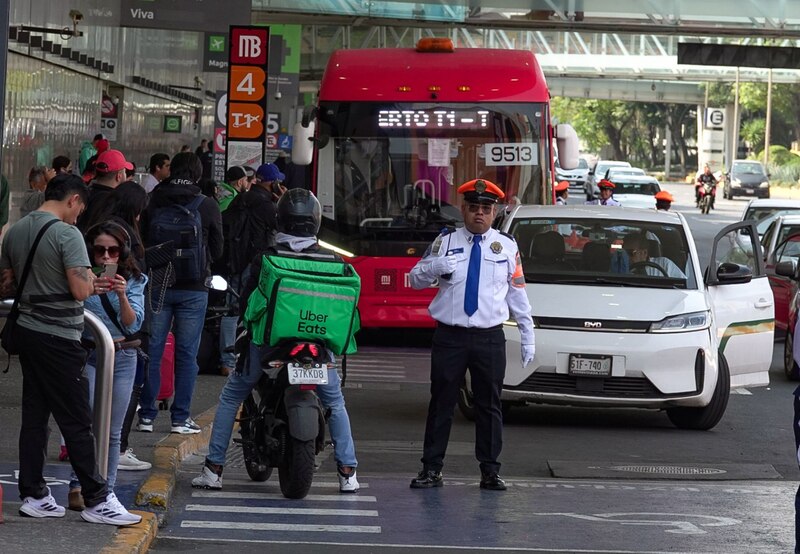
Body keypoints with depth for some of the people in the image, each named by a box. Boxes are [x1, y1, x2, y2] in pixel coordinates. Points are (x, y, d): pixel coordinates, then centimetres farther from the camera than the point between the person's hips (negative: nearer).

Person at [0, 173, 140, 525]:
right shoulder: (67, 234, -15)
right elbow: (81, 290, -22)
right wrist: (90, 281, -1)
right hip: (59, 338, -8)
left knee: (34, 415, 12)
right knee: (77, 421, -3)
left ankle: (32, 495, 14)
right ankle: (96, 499, 1)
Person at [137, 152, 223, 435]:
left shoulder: (152, 202, -2)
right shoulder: (207, 206, -7)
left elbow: (140, 242, 6)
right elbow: (217, 250, 3)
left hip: (157, 286, 2)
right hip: (193, 288, -2)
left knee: (152, 350, 8)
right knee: (186, 353, 4)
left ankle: (147, 415, 8)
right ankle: (180, 417, 4)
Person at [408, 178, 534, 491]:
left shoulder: (507, 247, 8)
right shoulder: (445, 242, 6)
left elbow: (517, 293, 11)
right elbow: (416, 280, 4)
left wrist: (528, 337, 9)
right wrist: (434, 267, -19)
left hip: (490, 338, 1)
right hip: (449, 336, 0)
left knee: (489, 404, 4)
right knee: (441, 402, 2)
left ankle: (490, 470, 10)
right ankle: (431, 468, 7)